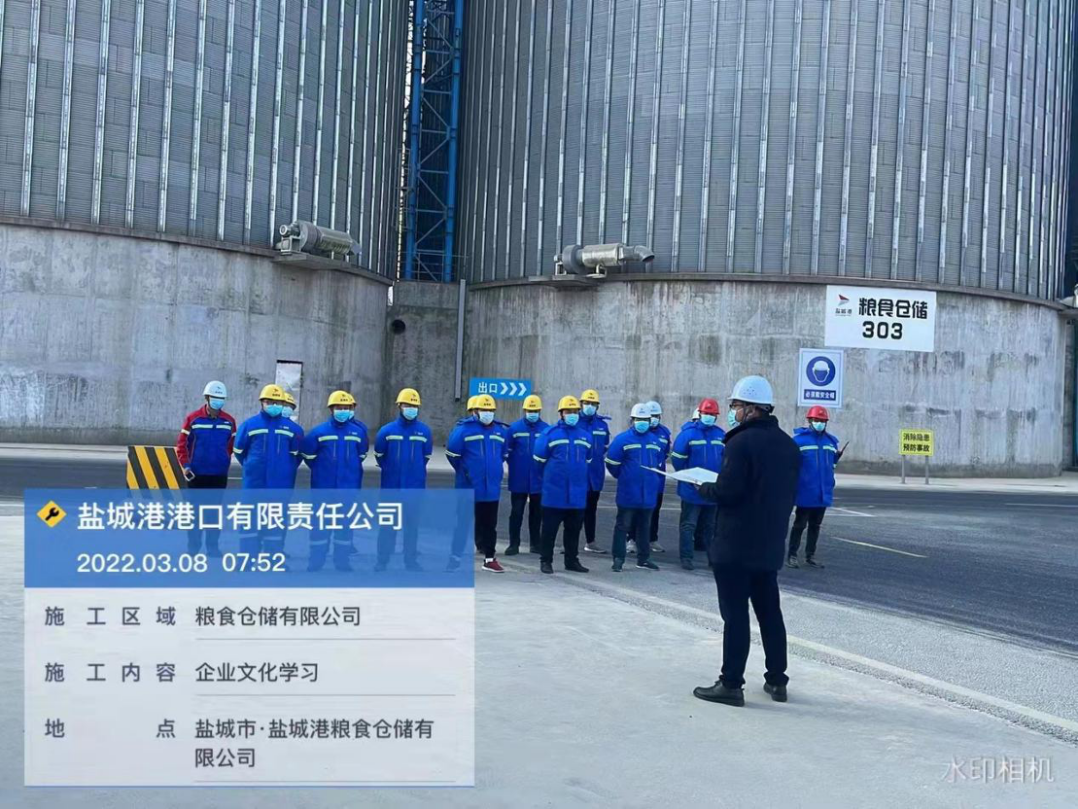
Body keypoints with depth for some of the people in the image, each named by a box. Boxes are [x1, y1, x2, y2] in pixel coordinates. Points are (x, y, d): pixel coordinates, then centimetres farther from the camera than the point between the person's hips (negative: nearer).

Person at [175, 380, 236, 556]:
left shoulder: (229, 421, 2)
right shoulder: (193, 419, -3)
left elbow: (232, 446, 12)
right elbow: (181, 444, -1)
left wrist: (225, 462, 9)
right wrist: (185, 466, -8)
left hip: (219, 474, 2)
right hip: (197, 473, -2)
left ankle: (213, 546, 13)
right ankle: (193, 545, 14)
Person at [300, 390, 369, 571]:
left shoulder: (359, 431, 0)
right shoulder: (319, 431, -5)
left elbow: (362, 455, 16)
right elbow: (308, 454, 6)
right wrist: (320, 469, 12)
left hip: (349, 486, 2)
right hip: (324, 486, -1)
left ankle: (342, 559, 17)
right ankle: (316, 560, 12)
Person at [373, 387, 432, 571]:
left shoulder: (424, 431, -1)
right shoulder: (387, 430, -5)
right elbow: (379, 455, 8)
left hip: (415, 486, 1)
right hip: (391, 486, -1)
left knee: (412, 524, 8)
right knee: (388, 524, 5)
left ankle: (411, 560, 16)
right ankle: (382, 559, 12)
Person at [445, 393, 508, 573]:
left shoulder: (501, 430, 7)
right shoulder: (464, 429, -9)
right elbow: (452, 453, -5)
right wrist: (464, 471, 4)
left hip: (492, 487, 4)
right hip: (469, 487, -4)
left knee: (489, 524, 10)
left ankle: (490, 558, 18)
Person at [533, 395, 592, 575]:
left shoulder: (586, 436, 9)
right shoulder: (550, 434, -4)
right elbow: (540, 459, 3)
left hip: (578, 493, 4)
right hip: (554, 493, -4)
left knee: (574, 529, 11)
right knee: (550, 528, 3)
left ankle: (572, 560, 21)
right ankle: (546, 560, 11)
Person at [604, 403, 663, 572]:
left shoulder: (655, 441, 9)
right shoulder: (622, 439, -7)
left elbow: (660, 466, 18)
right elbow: (612, 463, -5)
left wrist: (658, 486, 14)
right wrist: (623, 477, 5)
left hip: (649, 494, 5)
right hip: (628, 494, -5)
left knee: (645, 527, 14)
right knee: (622, 526, 1)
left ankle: (644, 558, 24)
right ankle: (618, 559, 5)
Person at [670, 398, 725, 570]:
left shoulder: (721, 435, 5)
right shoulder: (688, 433, -9)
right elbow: (677, 458, -8)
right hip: (692, 489, -5)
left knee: (708, 525, 16)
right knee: (688, 525, -3)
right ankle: (686, 557, -1)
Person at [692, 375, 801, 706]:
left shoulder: (742, 442, -17)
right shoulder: (788, 444, 9)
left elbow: (727, 492, -21)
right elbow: (790, 494, 14)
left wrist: (703, 488, -2)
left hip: (735, 545, -8)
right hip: (771, 545, 8)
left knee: (735, 614, -2)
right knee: (769, 611, 15)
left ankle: (731, 684, 3)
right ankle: (777, 680, 22)